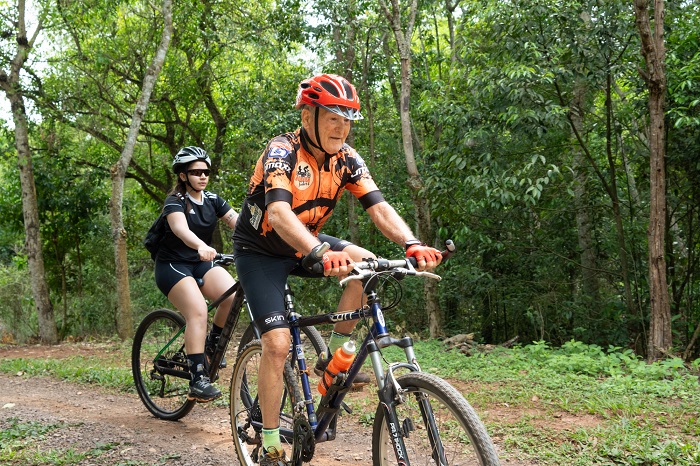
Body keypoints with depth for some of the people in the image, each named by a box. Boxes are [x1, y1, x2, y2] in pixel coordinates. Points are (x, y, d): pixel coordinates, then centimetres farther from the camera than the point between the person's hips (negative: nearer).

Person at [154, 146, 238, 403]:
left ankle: (212, 343, 3)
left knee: (234, 294, -22)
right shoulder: (175, 201, -12)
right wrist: (202, 246, -53)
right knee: (198, 312, -26)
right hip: (173, 265, -5)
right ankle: (198, 380, -23)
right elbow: (181, 229, -33)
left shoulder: (212, 200, 5)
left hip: (202, 263, 5)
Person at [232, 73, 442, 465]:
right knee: (277, 343, -16)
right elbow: (279, 213, -43)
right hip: (261, 251, -5)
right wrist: (321, 254, -60)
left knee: (367, 264, -22)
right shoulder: (282, 151, -26)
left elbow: (379, 206, -20)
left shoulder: (347, 158, -10)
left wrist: (412, 244, -39)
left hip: (305, 243, 5)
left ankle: (333, 357, -4)